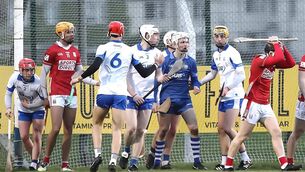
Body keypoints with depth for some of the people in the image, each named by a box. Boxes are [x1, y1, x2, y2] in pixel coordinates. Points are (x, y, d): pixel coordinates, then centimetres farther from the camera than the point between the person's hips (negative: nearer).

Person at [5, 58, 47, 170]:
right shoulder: (15, 77, -19)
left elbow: (45, 100, -19)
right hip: (23, 111, 4)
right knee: (24, 137, 1)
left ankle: (34, 162, -3)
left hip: (37, 110, -4)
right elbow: (8, 93, -5)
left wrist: (29, 105, -19)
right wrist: (8, 108, -16)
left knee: (36, 137, -10)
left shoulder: (38, 82, -29)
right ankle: (34, 158, 20)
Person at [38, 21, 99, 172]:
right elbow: (44, 73, -2)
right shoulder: (53, 50, -4)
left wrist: (95, 82, 7)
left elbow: (79, 73, 20)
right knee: (56, 129, -13)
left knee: (68, 131, 4)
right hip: (57, 95, -6)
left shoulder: (75, 52, 13)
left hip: (71, 95, 6)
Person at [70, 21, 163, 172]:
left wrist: (80, 78, -5)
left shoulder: (103, 48, 0)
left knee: (96, 124, 17)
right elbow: (144, 73, 12)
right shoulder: (130, 51, 8)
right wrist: (156, 65, 30)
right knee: (117, 129, 2)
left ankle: (97, 154, -2)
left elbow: (95, 66, -15)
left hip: (104, 93, -1)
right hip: (121, 94, 1)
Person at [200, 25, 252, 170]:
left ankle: (245, 159, -6)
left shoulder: (232, 53, -11)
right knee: (221, 128, 6)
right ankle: (224, 162, 9)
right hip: (224, 97, 9)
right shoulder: (216, 55, 15)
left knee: (228, 128, -13)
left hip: (234, 95, -9)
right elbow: (212, 74, 28)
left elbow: (241, 75, -16)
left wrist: (228, 87, -22)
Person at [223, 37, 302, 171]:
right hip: (253, 104, -8)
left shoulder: (273, 63, 9)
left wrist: (282, 47, -2)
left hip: (265, 106, 8)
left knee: (277, 133, -3)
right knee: (242, 136, -2)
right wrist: (276, 44, -11)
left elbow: (290, 63, 8)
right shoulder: (258, 61, -16)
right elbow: (279, 58, -28)